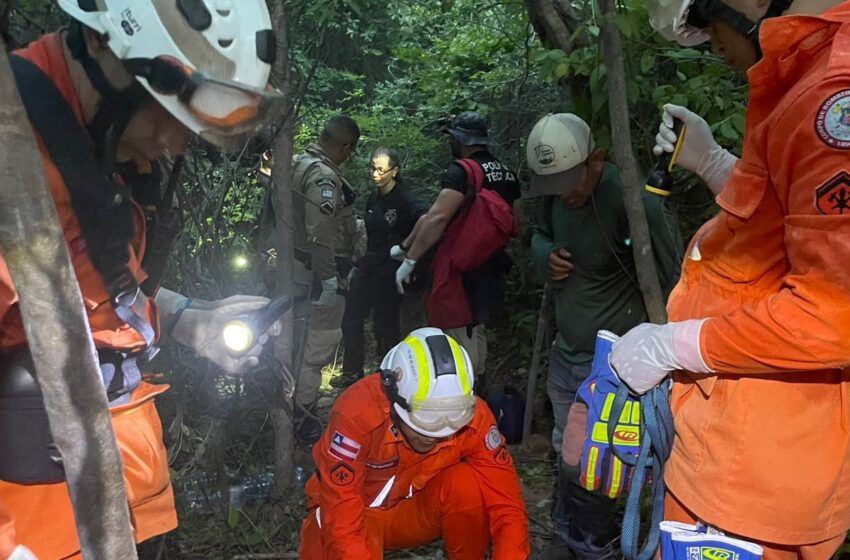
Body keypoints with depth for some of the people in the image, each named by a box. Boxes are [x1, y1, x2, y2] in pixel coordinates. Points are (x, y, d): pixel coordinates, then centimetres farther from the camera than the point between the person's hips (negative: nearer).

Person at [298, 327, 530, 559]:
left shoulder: (471, 414, -24)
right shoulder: (358, 411, -33)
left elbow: (506, 502, -22)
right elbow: (341, 515, -31)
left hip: (415, 510, 2)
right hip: (356, 511, -1)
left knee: (469, 485, -28)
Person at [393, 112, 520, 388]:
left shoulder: (462, 170, -16)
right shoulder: (507, 173, 8)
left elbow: (437, 217, -28)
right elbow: (514, 224, 14)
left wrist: (410, 259, -24)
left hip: (462, 271, -8)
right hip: (491, 270, 8)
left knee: (461, 338, 0)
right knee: (478, 331, 23)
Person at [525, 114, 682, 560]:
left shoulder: (633, 202, -26)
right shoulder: (555, 195, -3)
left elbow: (670, 282, -24)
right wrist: (546, 256, -7)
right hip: (566, 351, 7)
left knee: (588, 466, 5)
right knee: (567, 453, 21)